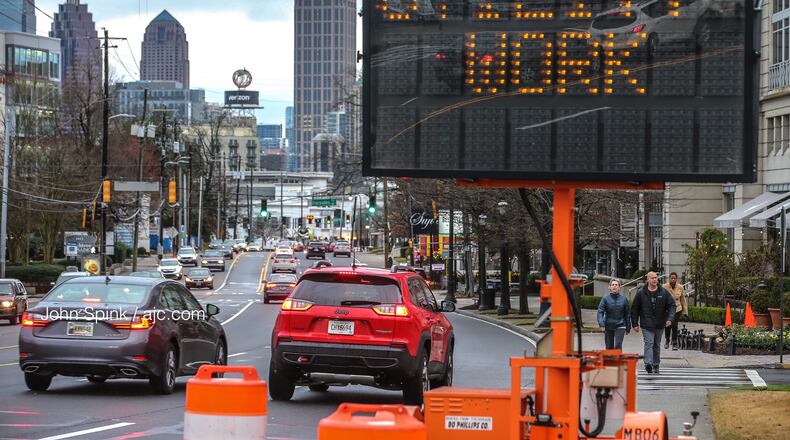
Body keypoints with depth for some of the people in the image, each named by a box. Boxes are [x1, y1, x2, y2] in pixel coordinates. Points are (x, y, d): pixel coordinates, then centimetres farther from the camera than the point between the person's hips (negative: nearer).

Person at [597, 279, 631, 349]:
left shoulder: (623, 299, 3)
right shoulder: (605, 299, -1)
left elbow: (627, 314, 10)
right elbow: (600, 311, -10)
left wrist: (628, 328, 12)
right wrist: (601, 323, -26)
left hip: (620, 326, -1)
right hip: (608, 326, 1)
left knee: (618, 346, -14)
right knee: (609, 347, 8)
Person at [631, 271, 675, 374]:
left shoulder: (664, 292, 2)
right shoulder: (641, 293, -1)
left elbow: (672, 306, 2)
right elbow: (634, 309, 3)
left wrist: (670, 318, -14)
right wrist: (635, 323, 0)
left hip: (659, 325, 3)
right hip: (647, 325, -3)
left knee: (657, 345, 13)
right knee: (649, 343, -17)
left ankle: (656, 365, 23)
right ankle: (648, 364, -29)